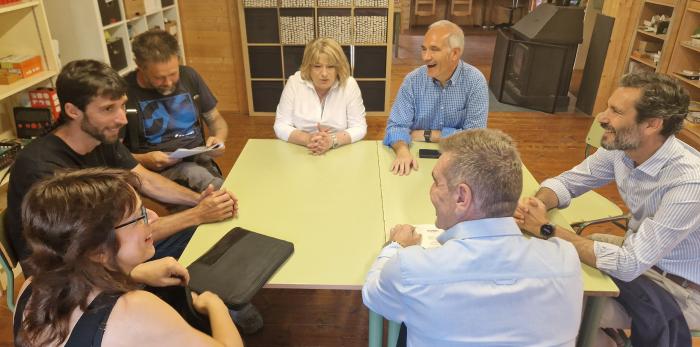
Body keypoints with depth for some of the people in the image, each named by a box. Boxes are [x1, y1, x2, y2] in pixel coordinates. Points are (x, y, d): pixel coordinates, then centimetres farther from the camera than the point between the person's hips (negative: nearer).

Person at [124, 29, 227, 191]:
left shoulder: (189, 76, 6)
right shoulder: (123, 92, -7)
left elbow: (215, 119, 18)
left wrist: (219, 138, -3)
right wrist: (142, 160, -17)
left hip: (201, 161, 3)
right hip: (158, 171, -2)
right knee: (196, 175, -35)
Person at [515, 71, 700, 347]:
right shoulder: (621, 146, -13)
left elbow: (629, 265, -33)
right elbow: (565, 182, -1)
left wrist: (547, 229, -31)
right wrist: (539, 203, -25)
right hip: (637, 251, 7)